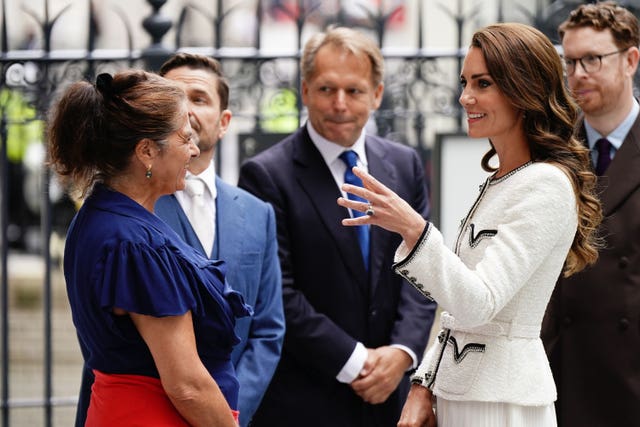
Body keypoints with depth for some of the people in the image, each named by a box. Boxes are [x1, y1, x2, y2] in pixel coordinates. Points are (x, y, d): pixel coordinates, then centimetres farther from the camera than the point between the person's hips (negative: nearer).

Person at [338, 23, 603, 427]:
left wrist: (414, 229, -33)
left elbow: (479, 304, -23)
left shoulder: (547, 186, -15)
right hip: (460, 391, 8)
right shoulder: (500, 181, 14)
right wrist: (425, 385, 10)